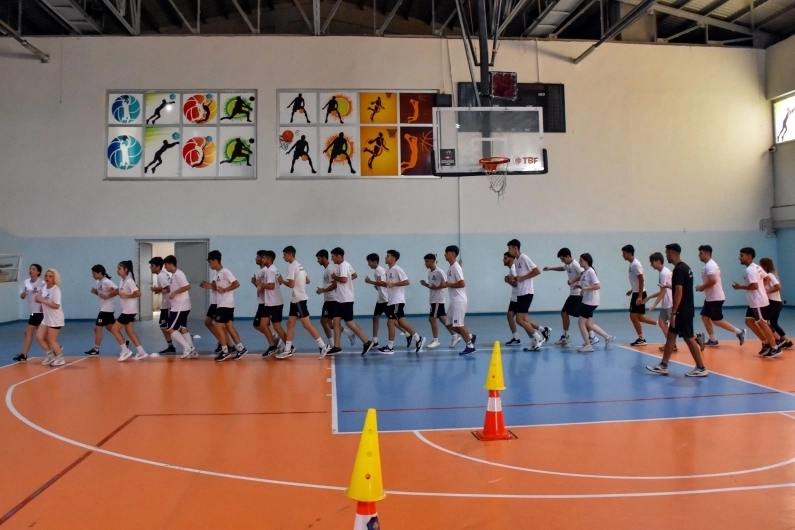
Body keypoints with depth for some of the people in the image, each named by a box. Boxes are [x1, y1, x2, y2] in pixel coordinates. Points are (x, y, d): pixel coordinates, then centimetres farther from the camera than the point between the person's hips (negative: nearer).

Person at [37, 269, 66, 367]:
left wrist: (42, 300, -27)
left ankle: (60, 359, 17)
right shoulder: (44, 288, 5)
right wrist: (38, 299, -7)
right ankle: (50, 355, 23)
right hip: (46, 318, 8)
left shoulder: (56, 290, -19)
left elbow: (56, 306, -27)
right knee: (39, 337, 6)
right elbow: (44, 302, 15)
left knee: (51, 340, 0)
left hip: (55, 319, -8)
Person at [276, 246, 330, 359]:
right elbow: (307, 280, 19)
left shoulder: (292, 266, -14)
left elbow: (291, 284, -20)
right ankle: (288, 350, 12)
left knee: (306, 324, -7)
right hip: (296, 299, 10)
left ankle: (323, 346, -3)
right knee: (290, 323, 10)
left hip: (299, 299, -10)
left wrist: (282, 281, -4)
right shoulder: (298, 265, 15)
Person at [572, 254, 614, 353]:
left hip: (590, 302, -9)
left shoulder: (590, 271, -16)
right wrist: (578, 285, 3)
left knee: (581, 322, -5)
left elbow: (598, 286, -24)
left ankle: (588, 345, 5)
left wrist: (585, 289, -24)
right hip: (586, 301, 9)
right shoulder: (584, 272, 11)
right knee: (588, 324, 12)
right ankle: (608, 337, 22)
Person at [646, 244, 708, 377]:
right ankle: (663, 366, 15)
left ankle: (701, 368, 6)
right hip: (684, 310, 10)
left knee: (688, 338, -2)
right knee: (670, 335, 12)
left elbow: (679, 292, -23)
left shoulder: (678, 269, -18)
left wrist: (673, 312, -21)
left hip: (683, 311, -10)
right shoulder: (685, 267, 12)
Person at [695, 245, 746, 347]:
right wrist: (703, 287, 11)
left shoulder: (709, 265, -20)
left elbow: (713, 281, -31)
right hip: (710, 298, 10)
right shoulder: (709, 265, 13)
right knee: (705, 317, 10)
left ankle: (739, 332, 6)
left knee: (717, 320, -4)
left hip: (715, 298, -10)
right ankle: (713, 340, 15)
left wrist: (701, 287, -18)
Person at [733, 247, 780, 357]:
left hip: (758, 302, -10)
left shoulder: (749, 270, -20)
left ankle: (775, 348, 7)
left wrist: (740, 287, -16)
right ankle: (766, 343, 19)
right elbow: (767, 279, 20)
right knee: (749, 321, 13)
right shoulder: (756, 267, 11)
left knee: (762, 323, -2)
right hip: (754, 302, 10)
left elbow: (754, 286, -27)